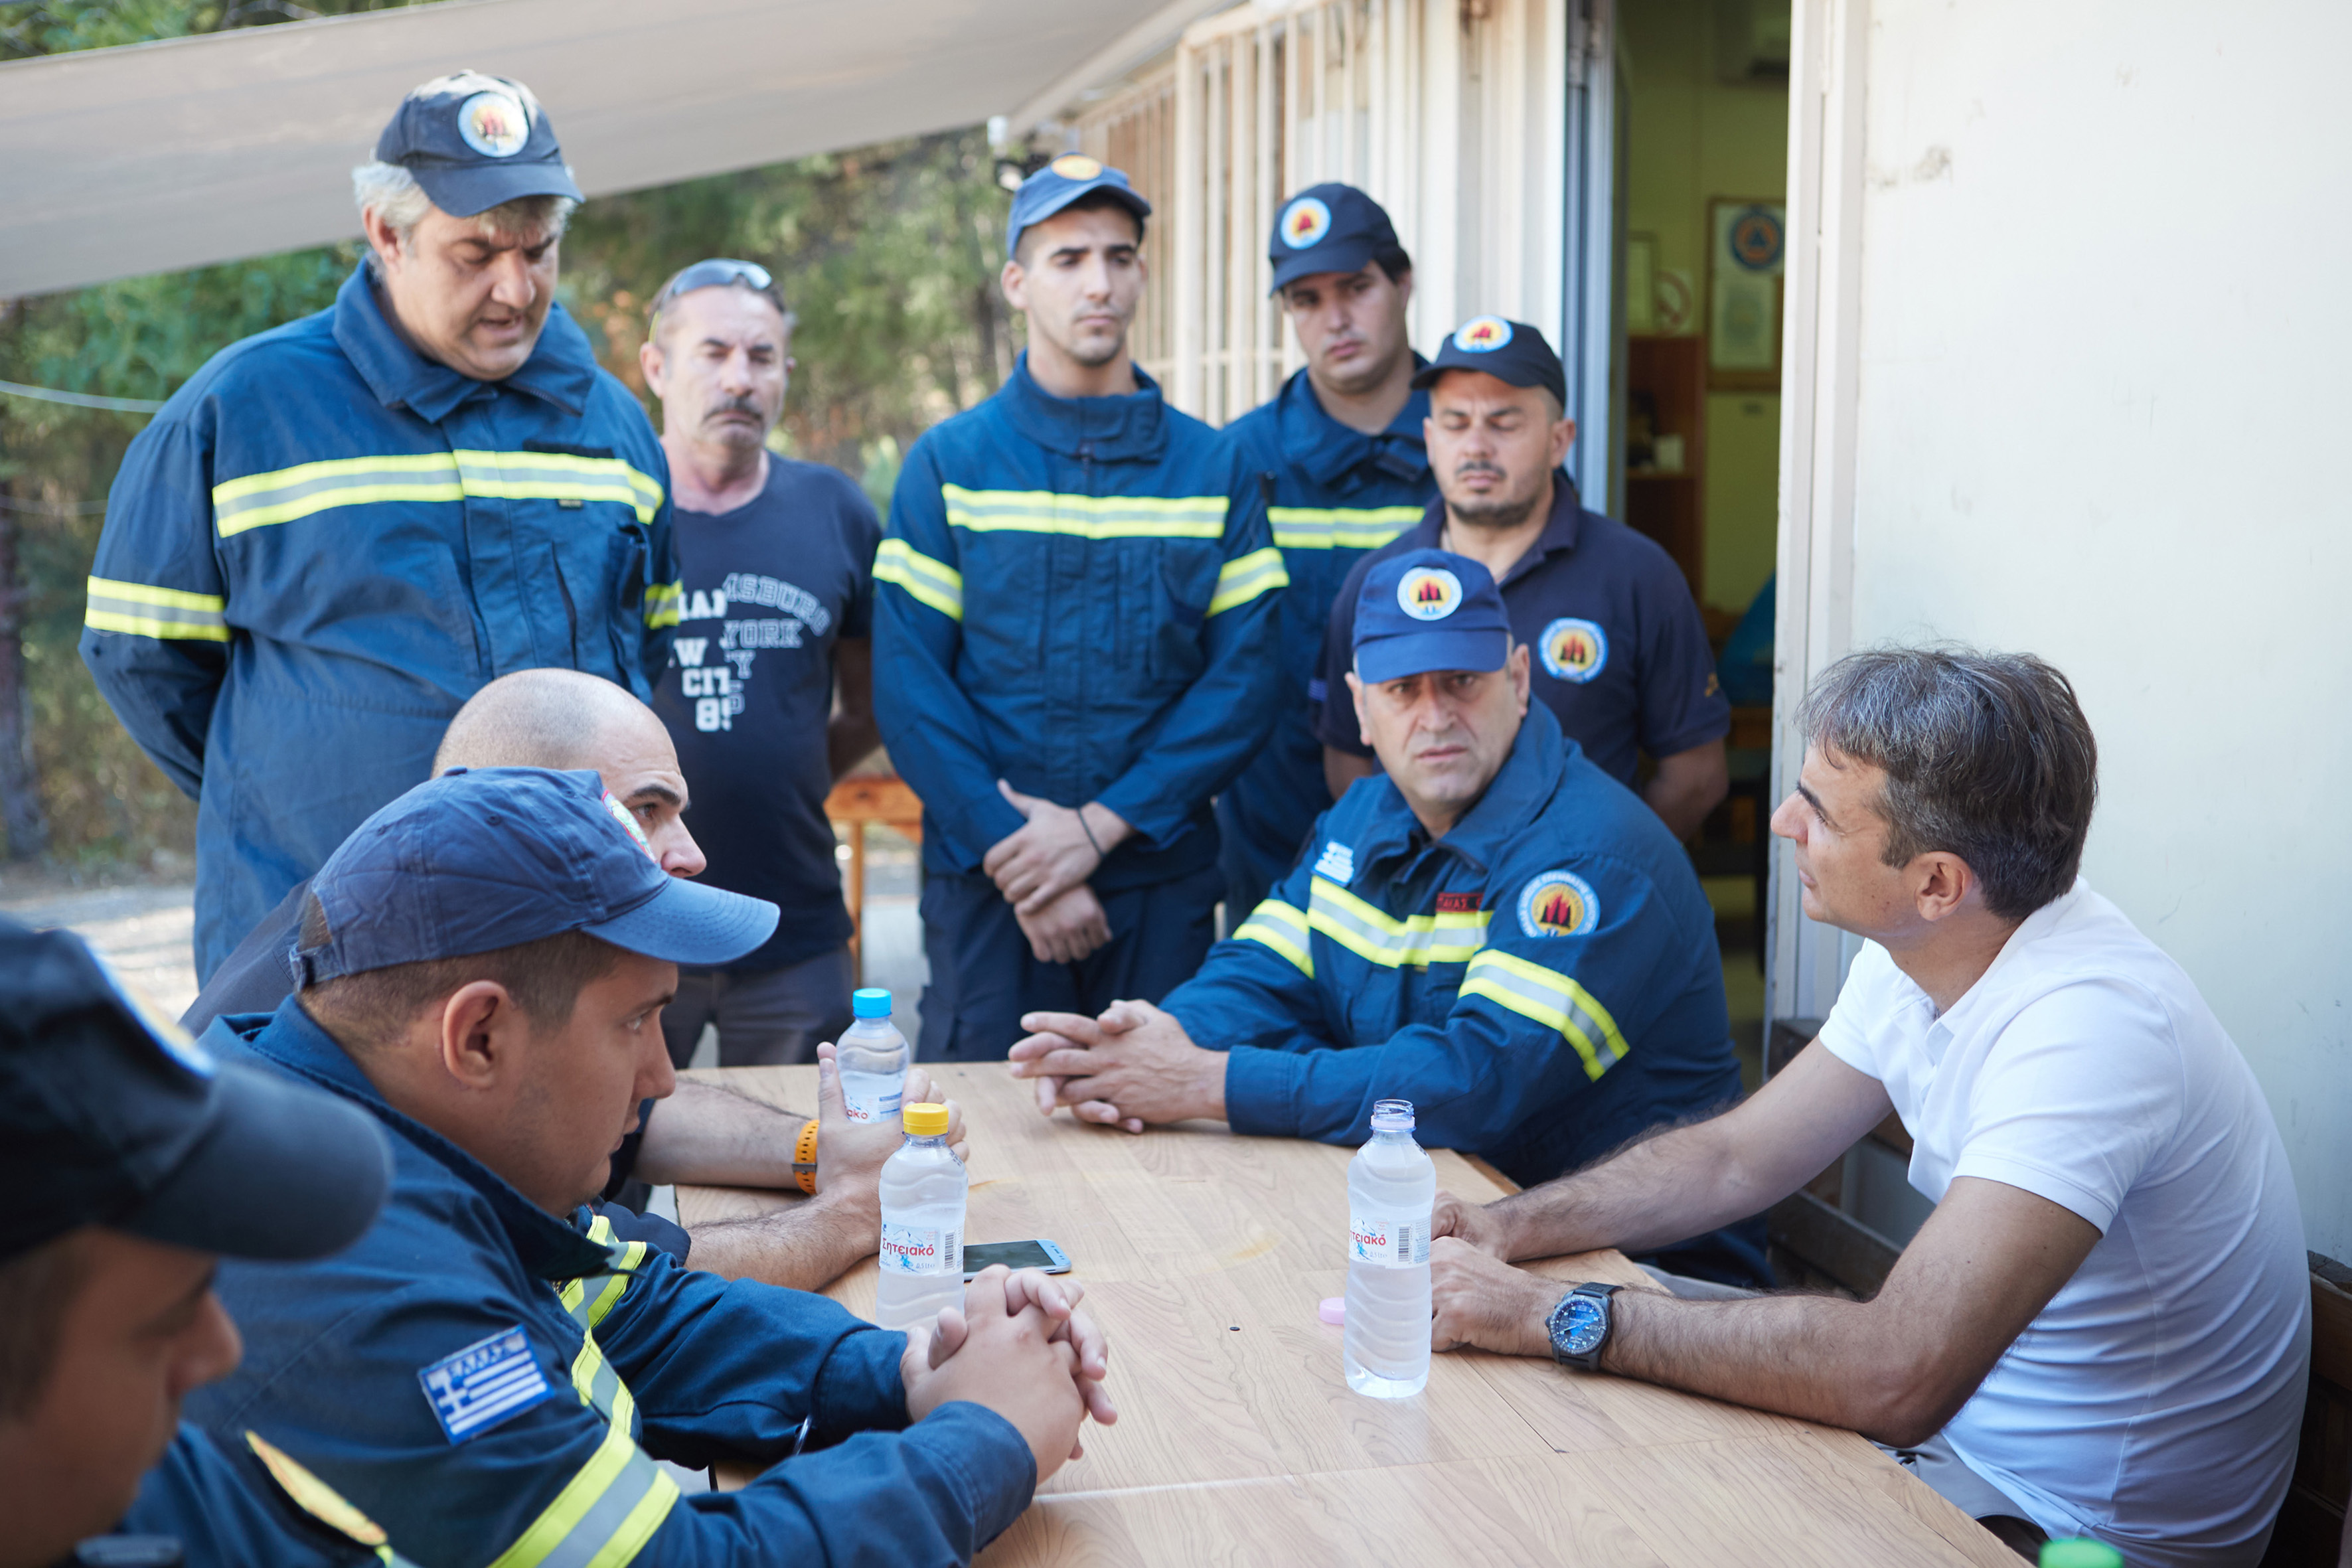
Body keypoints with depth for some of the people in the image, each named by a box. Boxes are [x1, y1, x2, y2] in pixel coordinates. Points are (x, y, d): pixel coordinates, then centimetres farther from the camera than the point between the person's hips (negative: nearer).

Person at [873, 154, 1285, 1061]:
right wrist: (1015, 853, -12)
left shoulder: (1214, 468, 6)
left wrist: (1100, 826, -11)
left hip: (1164, 886, 1)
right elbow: (909, 687, -3)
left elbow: (1244, 681, -1)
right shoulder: (949, 463, 3)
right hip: (986, 882, -1)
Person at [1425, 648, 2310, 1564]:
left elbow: (1895, 1378, -40)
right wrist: (1512, 1227, -7)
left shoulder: (2087, 1025, -33)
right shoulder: (1919, 952, -3)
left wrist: (1561, 1317, -33)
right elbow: (1736, 1159, 8)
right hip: (1962, 1402, 8)